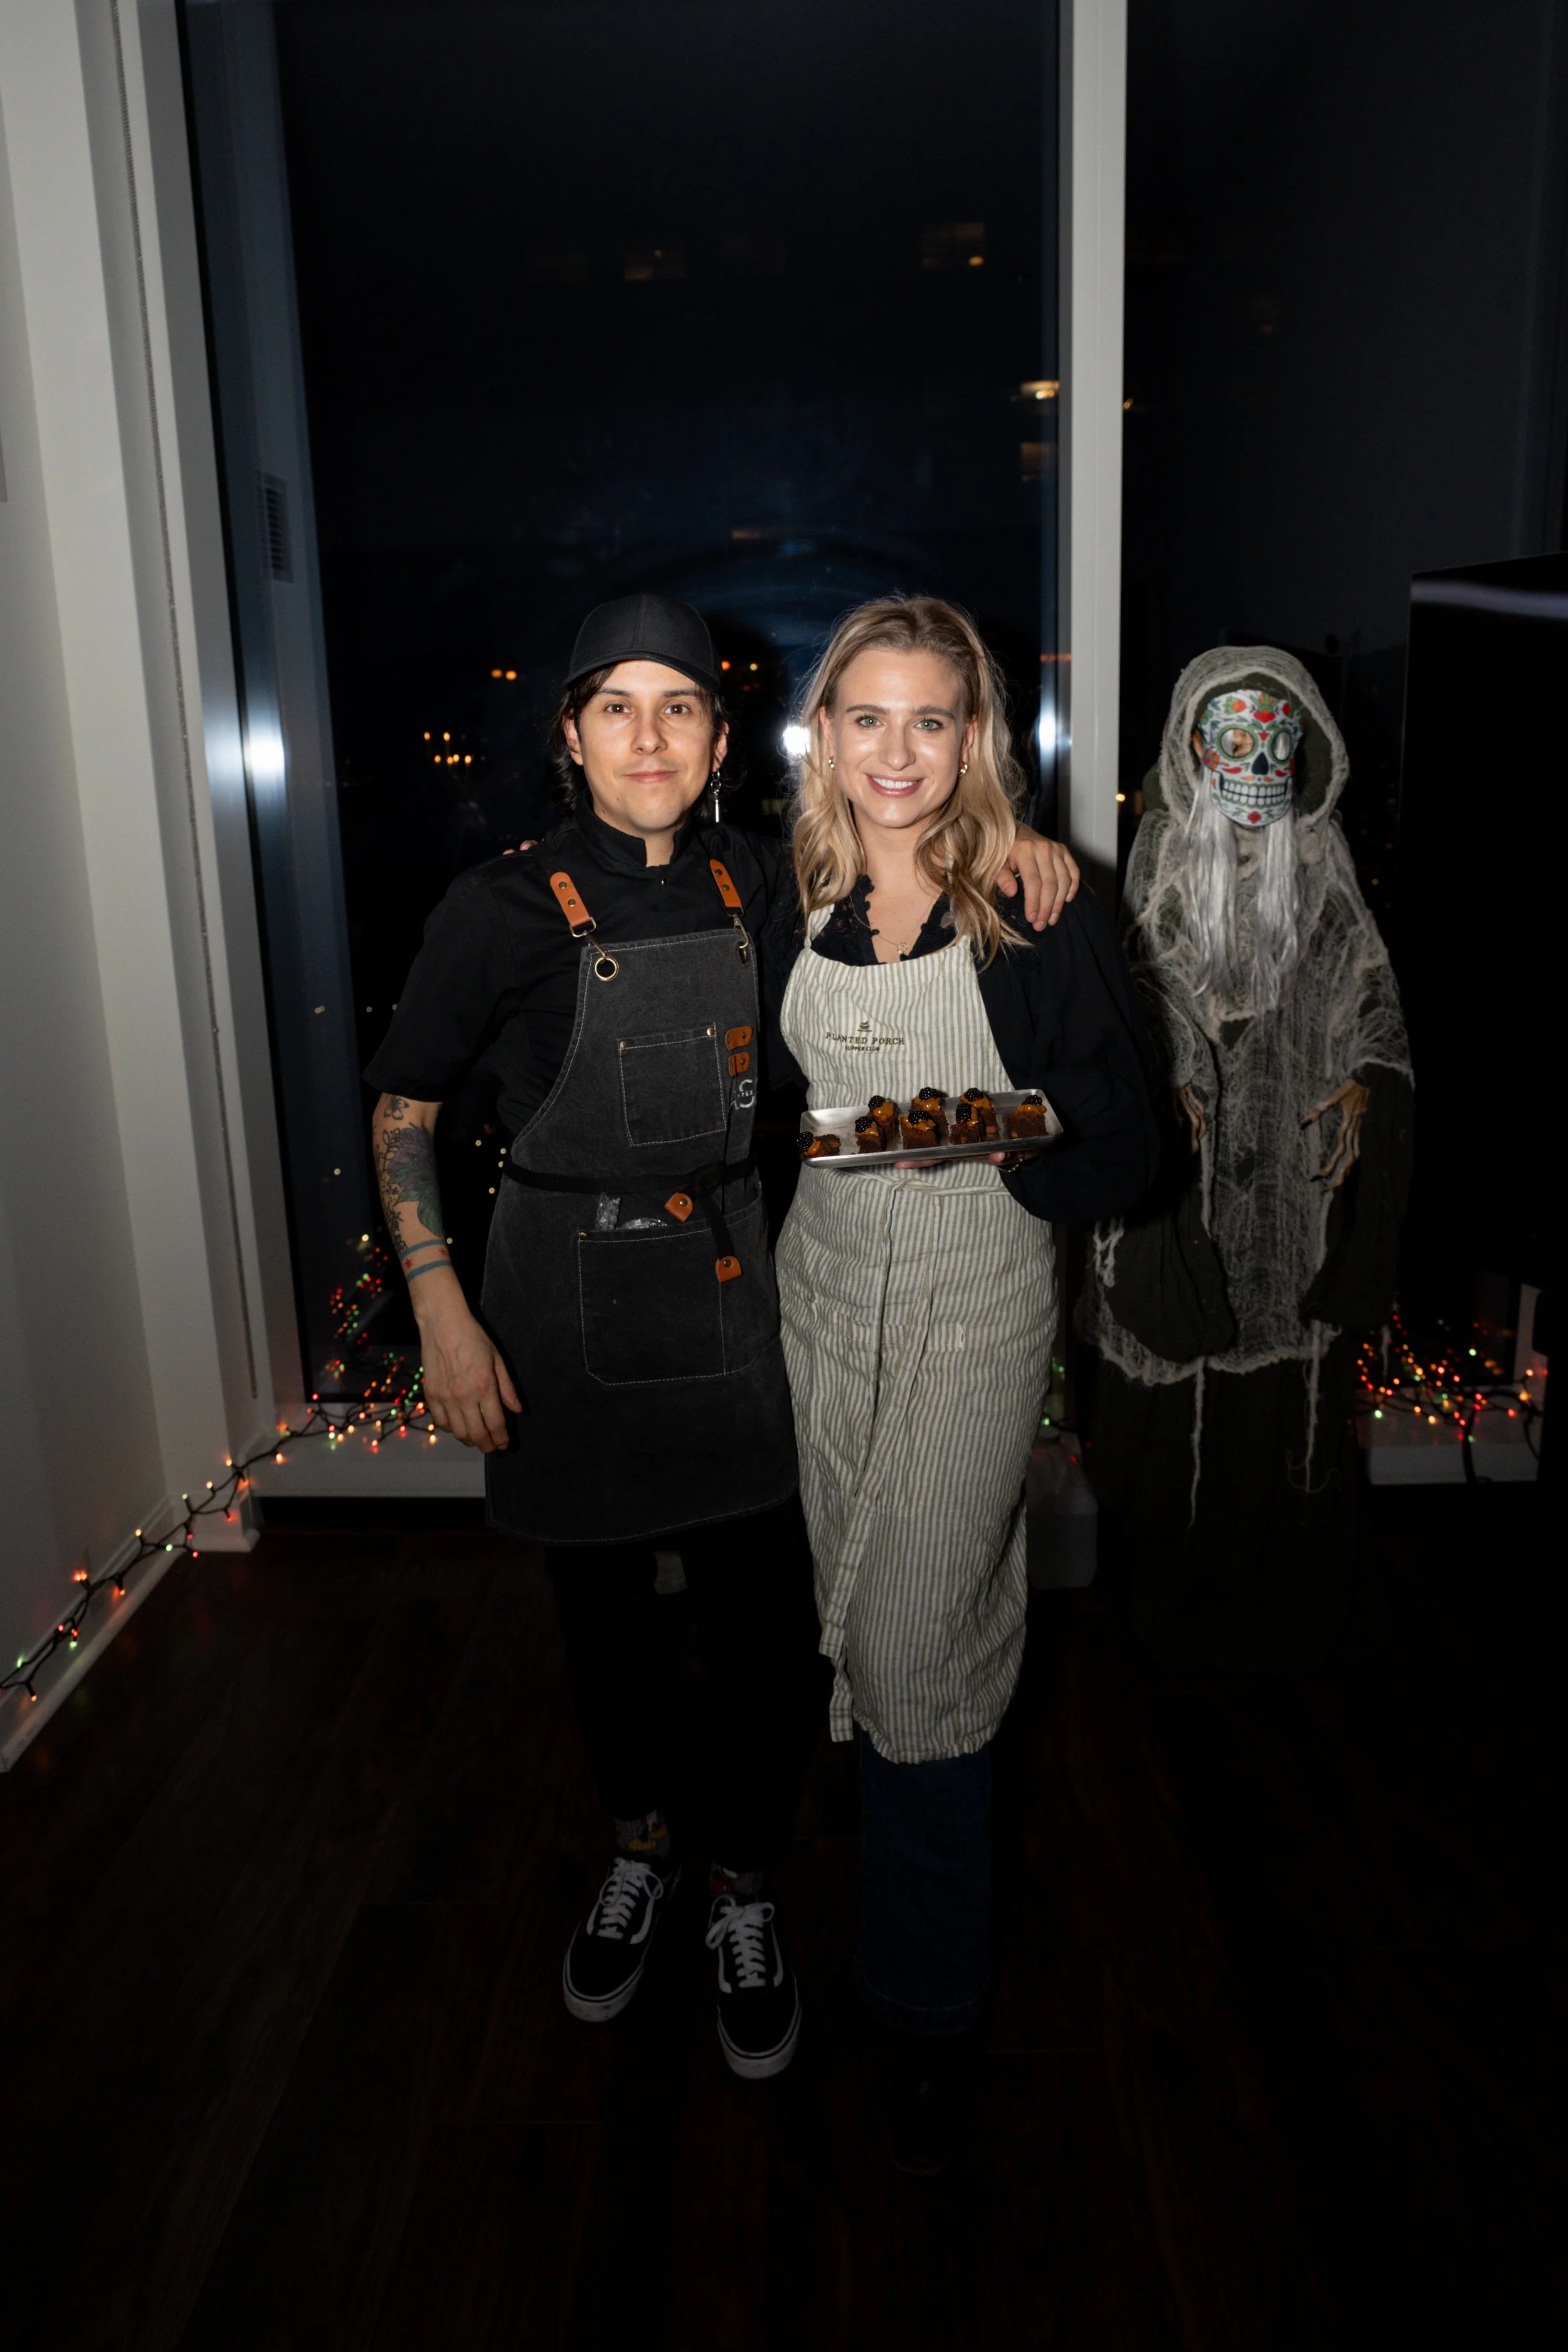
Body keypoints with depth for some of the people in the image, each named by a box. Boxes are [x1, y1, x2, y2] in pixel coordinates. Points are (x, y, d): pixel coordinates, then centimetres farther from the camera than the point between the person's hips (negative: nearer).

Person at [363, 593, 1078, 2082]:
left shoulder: (761, 885, -1)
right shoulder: (505, 908, -10)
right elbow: (404, 1113, -3)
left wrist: (1004, 848, -6)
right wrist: (441, 1315, -9)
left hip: (734, 1300, 2)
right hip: (568, 1306, -1)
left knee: (757, 1619, 8)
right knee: (602, 1611, 15)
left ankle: (743, 1899, 34)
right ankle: (639, 1848, 44)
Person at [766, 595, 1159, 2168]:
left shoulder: (1039, 914, -12)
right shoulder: (800, 902, 2)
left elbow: (1122, 1144, -10)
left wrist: (1003, 1140, -26)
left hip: (972, 1298, -4)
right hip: (824, 1283, 5)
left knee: (920, 1646, -1)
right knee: (854, 1610, 16)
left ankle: (930, 2009, 22)